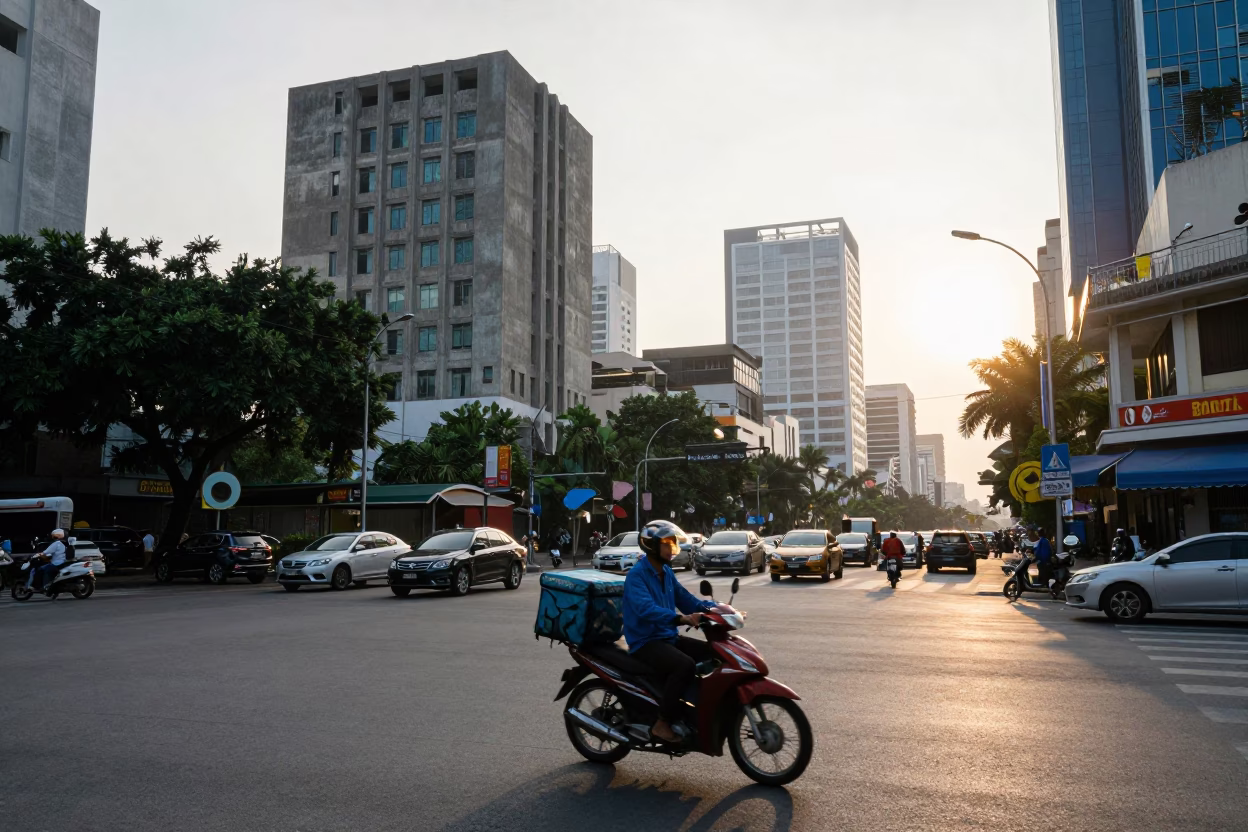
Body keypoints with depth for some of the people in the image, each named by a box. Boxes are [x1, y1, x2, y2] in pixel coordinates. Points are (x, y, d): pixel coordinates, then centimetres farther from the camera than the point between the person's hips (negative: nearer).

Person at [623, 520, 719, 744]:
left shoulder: (667, 573, 13)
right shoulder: (636, 575, -15)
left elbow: (687, 600, 13)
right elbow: (646, 609, -32)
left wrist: (714, 608, -6)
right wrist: (681, 618, -45)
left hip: (669, 637, 9)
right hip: (645, 642, -9)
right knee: (685, 665, -32)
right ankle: (662, 724, -20)